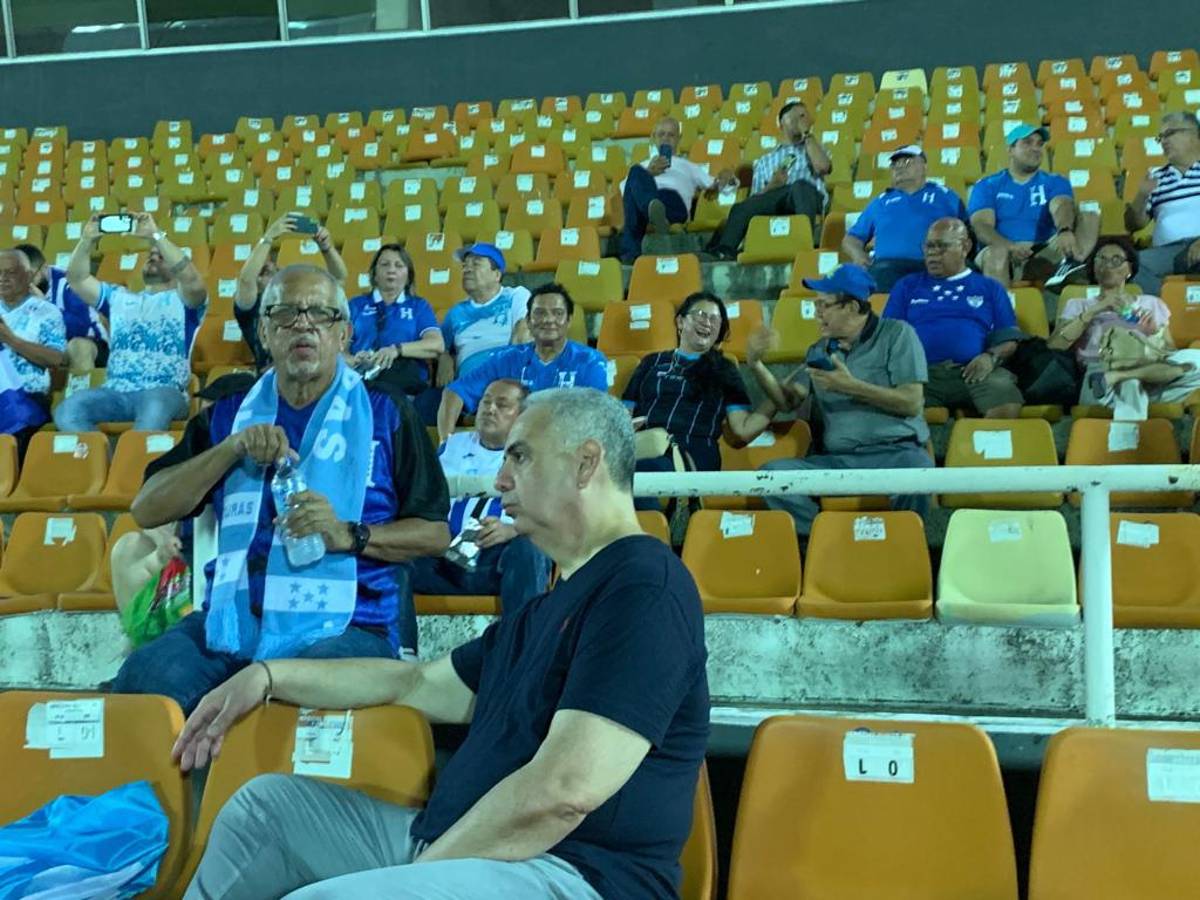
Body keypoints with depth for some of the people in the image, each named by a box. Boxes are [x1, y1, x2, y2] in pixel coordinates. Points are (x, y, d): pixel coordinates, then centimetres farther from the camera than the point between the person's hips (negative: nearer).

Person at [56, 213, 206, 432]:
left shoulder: (183, 299, 13)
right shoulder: (119, 297, 28)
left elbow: (192, 281, -10)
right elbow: (77, 279, 20)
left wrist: (156, 235, -11)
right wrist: (88, 239, 5)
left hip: (165, 392, -4)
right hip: (115, 392, 4)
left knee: (155, 407, -42)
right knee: (68, 410, -27)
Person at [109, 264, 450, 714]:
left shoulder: (384, 414, 8)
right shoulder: (229, 413, 17)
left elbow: (436, 533, 6)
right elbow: (147, 510, 10)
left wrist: (349, 536, -12)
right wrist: (232, 447, -3)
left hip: (345, 624, -3)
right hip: (230, 620, 3)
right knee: (139, 679, -26)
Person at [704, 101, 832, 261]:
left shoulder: (814, 147, 28)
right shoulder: (765, 160, 30)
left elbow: (822, 166, 2)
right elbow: (754, 198, 17)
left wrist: (807, 134, 11)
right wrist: (771, 186, -4)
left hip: (809, 198, -1)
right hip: (775, 198, 2)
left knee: (800, 185, -38)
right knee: (743, 207, -30)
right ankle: (724, 251, -50)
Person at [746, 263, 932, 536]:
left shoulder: (896, 334, 6)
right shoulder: (819, 352, 20)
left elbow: (912, 403, -4)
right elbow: (788, 400, 11)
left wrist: (852, 386, -10)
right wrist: (756, 365, -2)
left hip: (895, 451, -4)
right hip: (836, 460, 4)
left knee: (916, 466, -39)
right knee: (771, 473, -22)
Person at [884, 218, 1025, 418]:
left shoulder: (989, 287, 22)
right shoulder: (907, 286, 24)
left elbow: (1009, 339, 16)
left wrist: (991, 357, -6)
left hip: (973, 371, 0)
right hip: (922, 372, 0)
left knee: (1007, 407, -33)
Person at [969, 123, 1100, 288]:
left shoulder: (1055, 183, 18)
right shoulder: (986, 186, 13)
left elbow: (1062, 206, -6)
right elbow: (981, 225, -4)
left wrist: (1065, 231, -33)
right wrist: (1011, 246, -27)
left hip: (1045, 256, 3)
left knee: (1089, 219, -15)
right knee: (996, 253, -37)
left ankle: (1069, 265, -45)